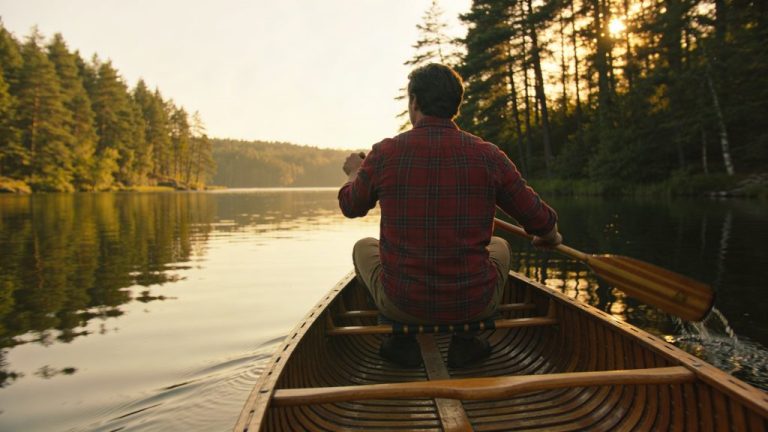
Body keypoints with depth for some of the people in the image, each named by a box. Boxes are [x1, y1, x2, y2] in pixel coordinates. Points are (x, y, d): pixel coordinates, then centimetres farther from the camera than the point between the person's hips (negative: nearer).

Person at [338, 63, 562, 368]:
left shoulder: (384, 154, -9)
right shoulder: (487, 155, -7)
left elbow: (351, 207, 11)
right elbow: (539, 220, 3)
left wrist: (355, 172, 34)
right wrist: (550, 237, 29)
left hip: (402, 305, 0)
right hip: (474, 304, 1)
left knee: (364, 248, 28)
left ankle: (403, 341, 19)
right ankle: (465, 341, 17)